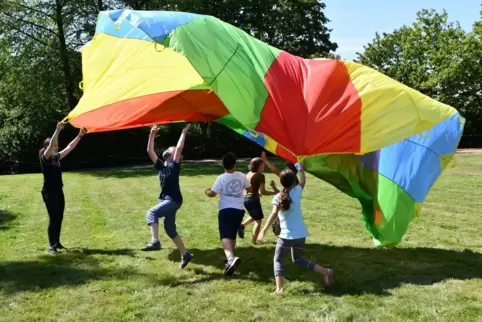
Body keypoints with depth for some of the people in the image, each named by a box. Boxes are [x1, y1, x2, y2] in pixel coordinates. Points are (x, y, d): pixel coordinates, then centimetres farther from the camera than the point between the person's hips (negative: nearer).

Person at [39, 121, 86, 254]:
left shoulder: (56, 158, 10)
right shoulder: (45, 158, -9)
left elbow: (70, 147, 14)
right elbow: (51, 145, -26)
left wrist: (80, 135, 9)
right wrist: (58, 130, -34)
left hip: (58, 192, 8)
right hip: (49, 193, -8)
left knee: (59, 218, 12)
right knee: (53, 219, -8)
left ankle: (57, 243, 23)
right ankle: (51, 247, -4)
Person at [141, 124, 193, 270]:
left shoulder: (174, 165, -5)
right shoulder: (161, 166, 11)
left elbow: (179, 148, -15)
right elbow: (150, 151, 8)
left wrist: (184, 132, -12)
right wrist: (152, 135, 3)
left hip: (174, 200, -8)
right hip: (166, 200, 8)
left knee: (151, 213, -24)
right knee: (170, 230, 12)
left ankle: (154, 242, -33)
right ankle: (185, 254, 19)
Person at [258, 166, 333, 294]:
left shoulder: (278, 197, -10)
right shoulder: (297, 191, 1)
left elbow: (274, 214, -22)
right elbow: (303, 181, 23)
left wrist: (264, 229, -23)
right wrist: (301, 170, 37)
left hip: (286, 235, -5)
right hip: (300, 234, 5)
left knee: (278, 260, 9)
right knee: (298, 259, 25)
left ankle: (279, 288, -9)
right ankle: (325, 271, 15)